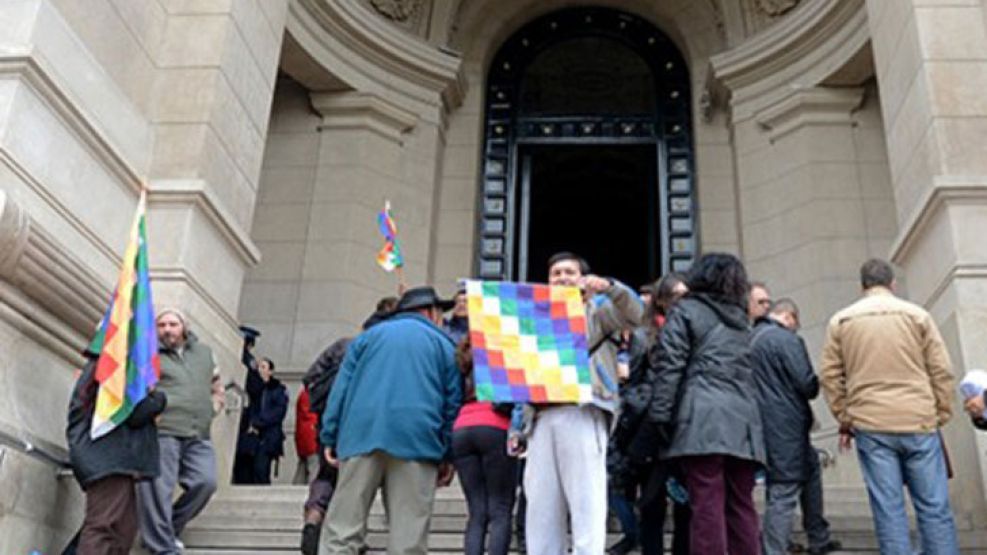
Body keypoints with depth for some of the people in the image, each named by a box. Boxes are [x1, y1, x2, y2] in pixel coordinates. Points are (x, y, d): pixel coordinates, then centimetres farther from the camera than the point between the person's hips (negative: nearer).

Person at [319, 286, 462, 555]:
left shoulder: (370, 335, 22)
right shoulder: (444, 344, 17)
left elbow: (342, 386, 13)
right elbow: (453, 402, 9)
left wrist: (331, 438, 11)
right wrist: (448, 456, 11)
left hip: (361, 434, 2)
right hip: (417, 441, -1)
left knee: (343, 526, 1)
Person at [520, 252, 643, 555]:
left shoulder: (596, 309, 13)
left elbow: (635, 313, -6)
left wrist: (609, 287, -22)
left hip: (583, 413, -5)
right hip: (542, 416, 5)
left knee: (586, 504, -9)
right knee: (541, 508, 3)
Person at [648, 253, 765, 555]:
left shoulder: (686, 310, 8)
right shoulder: (740, 318, 25)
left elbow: (670, 366, -3)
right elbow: (751, 372, 21)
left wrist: (660, 417, -4)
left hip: (703, 418, -5)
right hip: (743, 419, 5)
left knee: (707, 504, -9)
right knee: (741, 505, 9)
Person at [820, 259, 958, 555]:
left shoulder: (840, 321, 7)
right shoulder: (917, 315, 5)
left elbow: (830, 376, 6)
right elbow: (941, 371, 2)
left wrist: (844, 420, 12)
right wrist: (940, 416, 9)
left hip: (870, 425, 1)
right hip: (919, 422, 0)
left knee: (888, 509, 0)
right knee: (934, 507, 4)